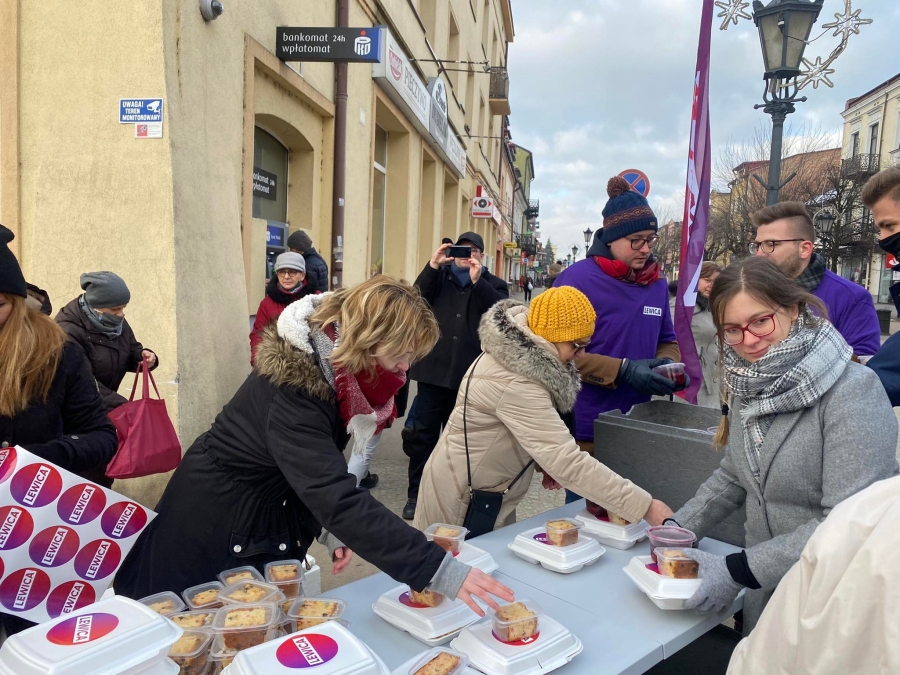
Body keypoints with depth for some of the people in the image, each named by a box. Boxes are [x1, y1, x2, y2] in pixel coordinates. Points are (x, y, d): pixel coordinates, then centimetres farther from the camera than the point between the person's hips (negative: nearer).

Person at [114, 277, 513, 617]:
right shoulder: (291, 391, -35)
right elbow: (339, 498, -44)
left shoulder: (334, 372, -9)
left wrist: (328, 529, -12)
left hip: (272, 517, 7)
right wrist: (440, 571, -46)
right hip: (215, 529, -7)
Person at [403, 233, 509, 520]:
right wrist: (432, 267, -15)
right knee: (423, 434, 3)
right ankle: (416, 494, 14)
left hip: (470, 375, 0)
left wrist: (477, 281, -20)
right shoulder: (438, 277, 12)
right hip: (433, 370, 1)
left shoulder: (492, 284, 8)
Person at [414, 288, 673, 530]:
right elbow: (568, 463, -35)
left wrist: (546, 459, -3)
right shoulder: (514, 384, -32)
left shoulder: (523, 354, -4)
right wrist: (646, 507, -32)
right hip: (463, 498, -9)